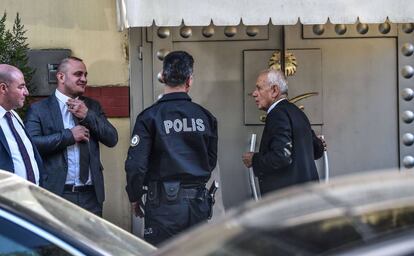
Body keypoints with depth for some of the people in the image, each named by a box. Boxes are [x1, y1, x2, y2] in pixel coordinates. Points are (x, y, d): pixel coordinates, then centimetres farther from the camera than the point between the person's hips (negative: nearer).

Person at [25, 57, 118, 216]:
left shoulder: (92, 106, 13)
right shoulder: (38, 109, -1)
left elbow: (112, 139, 6)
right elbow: (31, 143, -14)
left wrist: (87, 115, -6)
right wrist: (69, 135, -14)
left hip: (91, 195, 4)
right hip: (56, 192, -4)